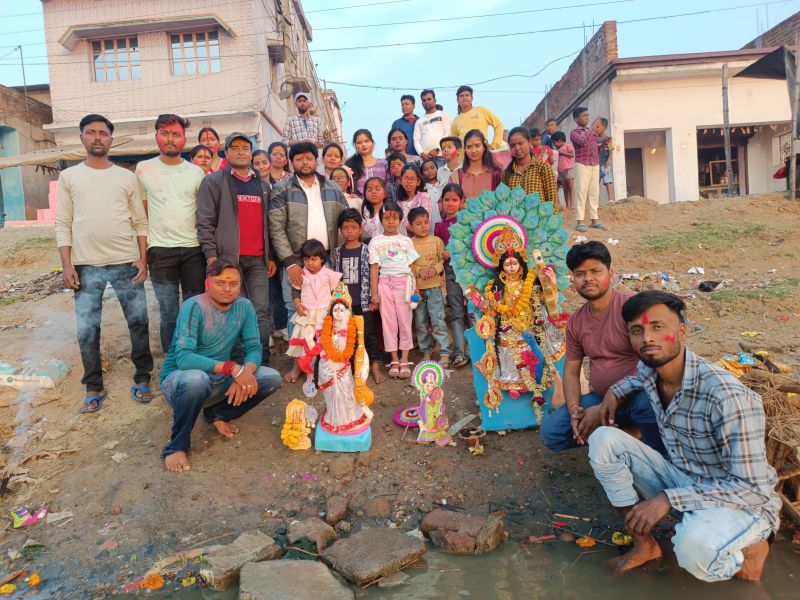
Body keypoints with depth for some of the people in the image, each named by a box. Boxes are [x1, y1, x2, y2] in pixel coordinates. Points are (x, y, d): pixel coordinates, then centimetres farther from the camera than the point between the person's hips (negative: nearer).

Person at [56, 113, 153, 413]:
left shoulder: (127, 177, 7)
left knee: (138, 322, 4)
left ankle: (142, 377, 20)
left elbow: (140, 222, 6)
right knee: (86, 330, 3)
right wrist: (66, 264, -3)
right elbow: (63, 224, 5)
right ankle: (94, 387, 17)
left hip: (127, 263, 0)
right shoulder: (69, 176, 8)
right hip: (86, 265, 0)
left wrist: (142, 259, -3)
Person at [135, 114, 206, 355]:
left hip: (194, 249, 1)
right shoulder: (144, 169, 5)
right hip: (160, 250, -1)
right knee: (169, 313, 3)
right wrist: (142, 249, 2)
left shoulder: (196, 172, 8)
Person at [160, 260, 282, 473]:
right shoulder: (194, 307, -21)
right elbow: (183, 358, -30)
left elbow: (254, 348, -5)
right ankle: (176, 446, -15)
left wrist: (246, 371, -29)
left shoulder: (244, 307, -5)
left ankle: (217, 414, 9)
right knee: (196, 379, -40)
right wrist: (233, 368, -38)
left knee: (271, 379, -13)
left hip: (220, 379, 5)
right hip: (179, 378, -5)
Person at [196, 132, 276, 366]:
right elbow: (205, 221, -2)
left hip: (258, 259, 4)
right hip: (228, 257, -4)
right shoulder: (214, 182, 4)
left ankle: (262, 362, 10)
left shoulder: (263, 185, 18)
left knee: (262, 311, 3)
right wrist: (211, 255, -11)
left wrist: (271, 256, 13)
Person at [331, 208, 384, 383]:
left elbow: (372, 275, -2)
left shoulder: (366, 251, -2)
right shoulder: (337, 253, 7)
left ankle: (375, 366, 8)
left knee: (369, 333, 2)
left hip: (364, 301, -3)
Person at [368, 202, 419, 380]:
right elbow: (374, 268, 3)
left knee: (405, 320, 1)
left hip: (404, 281, 0)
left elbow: (412, 266, 8)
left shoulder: (405, 241, 9)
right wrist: (374, 293, -2)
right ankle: (394, 360, 11)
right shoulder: (376, 242, 6)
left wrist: (416, 288, 3)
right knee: (388, 321, 3)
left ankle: (404, 360, 8)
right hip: (385, 282, 0)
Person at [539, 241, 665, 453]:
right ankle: (629, 432, -3)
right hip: (599, 397, 6)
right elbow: (571, 370, 11)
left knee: (646, 402, -42)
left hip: (637, 395, -6)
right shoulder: (575, 322, 6)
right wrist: (574, 408, -10)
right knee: (550, 432, -13)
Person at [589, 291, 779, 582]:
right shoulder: (649, 370, -8)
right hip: (682, 480, 7)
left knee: (692, 547, -38)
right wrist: (616, 390, 3)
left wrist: (668, 499, -30)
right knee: (603, 440, -10)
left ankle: (749, 548, 0)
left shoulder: (727, 396, -30)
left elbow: (753, 488, -28)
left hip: (744, 501, -6)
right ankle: (644, 544, 3)